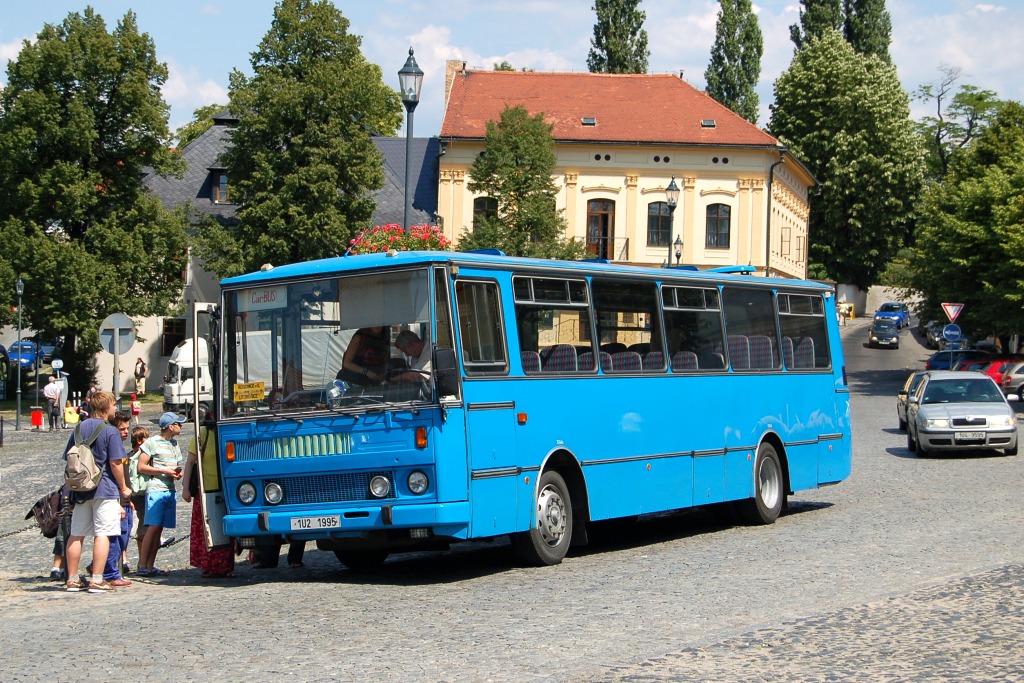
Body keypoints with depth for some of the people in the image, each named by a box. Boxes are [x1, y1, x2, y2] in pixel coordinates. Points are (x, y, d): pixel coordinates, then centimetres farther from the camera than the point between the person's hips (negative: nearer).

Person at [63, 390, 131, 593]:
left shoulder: (79, 428, 9)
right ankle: (96, 580, -8)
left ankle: (72, 579, 13)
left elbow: (69, 459, 12)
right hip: (105, 489, -6)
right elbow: (115, 464, -12)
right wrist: (123, 488, -1)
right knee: (102, 534, -4)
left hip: (80, 490, 6)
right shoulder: (110, 431, -9)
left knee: (76, 535, 10)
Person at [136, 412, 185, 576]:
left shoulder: (175, 444, 19)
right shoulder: (152, 442, -4)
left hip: (170, 490, 7)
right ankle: (142, 566, -8)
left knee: (159, 529, 5)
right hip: (155, 490, -7)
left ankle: (150, 566, 7)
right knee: (153, 527, -11)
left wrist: (178, 473, 6)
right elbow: (141, 467, -6)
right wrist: (164, 471, -11)